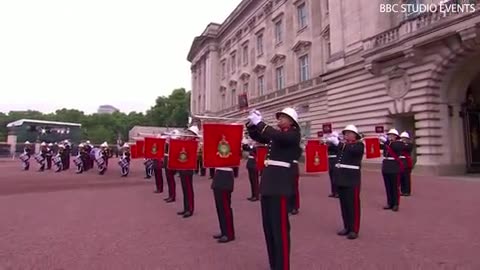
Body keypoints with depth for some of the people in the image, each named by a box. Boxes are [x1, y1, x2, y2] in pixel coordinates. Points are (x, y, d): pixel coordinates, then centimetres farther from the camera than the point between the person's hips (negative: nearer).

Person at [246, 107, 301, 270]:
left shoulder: (294, 134, -3)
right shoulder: (276, 134, 18)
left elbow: (279, 136, -23)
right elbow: (256, 136, 22)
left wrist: (259, 123, -17)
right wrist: (252, 123, 4)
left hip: (280, 184, -8)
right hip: (267, 183, 8)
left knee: (280, 226, -4)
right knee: (268, 226, 13)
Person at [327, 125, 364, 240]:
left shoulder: (359, 145, -3)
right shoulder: (342, 144, 16)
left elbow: (352, 150, -23)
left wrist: (338, 143, -29)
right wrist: (332, 140, -7)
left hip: (352, 179, -6)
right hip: (340, 178, 6)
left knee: (353, 204, 0)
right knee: (343, 204, 12)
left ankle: (354, 230, 8)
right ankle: (347, 227, 23)